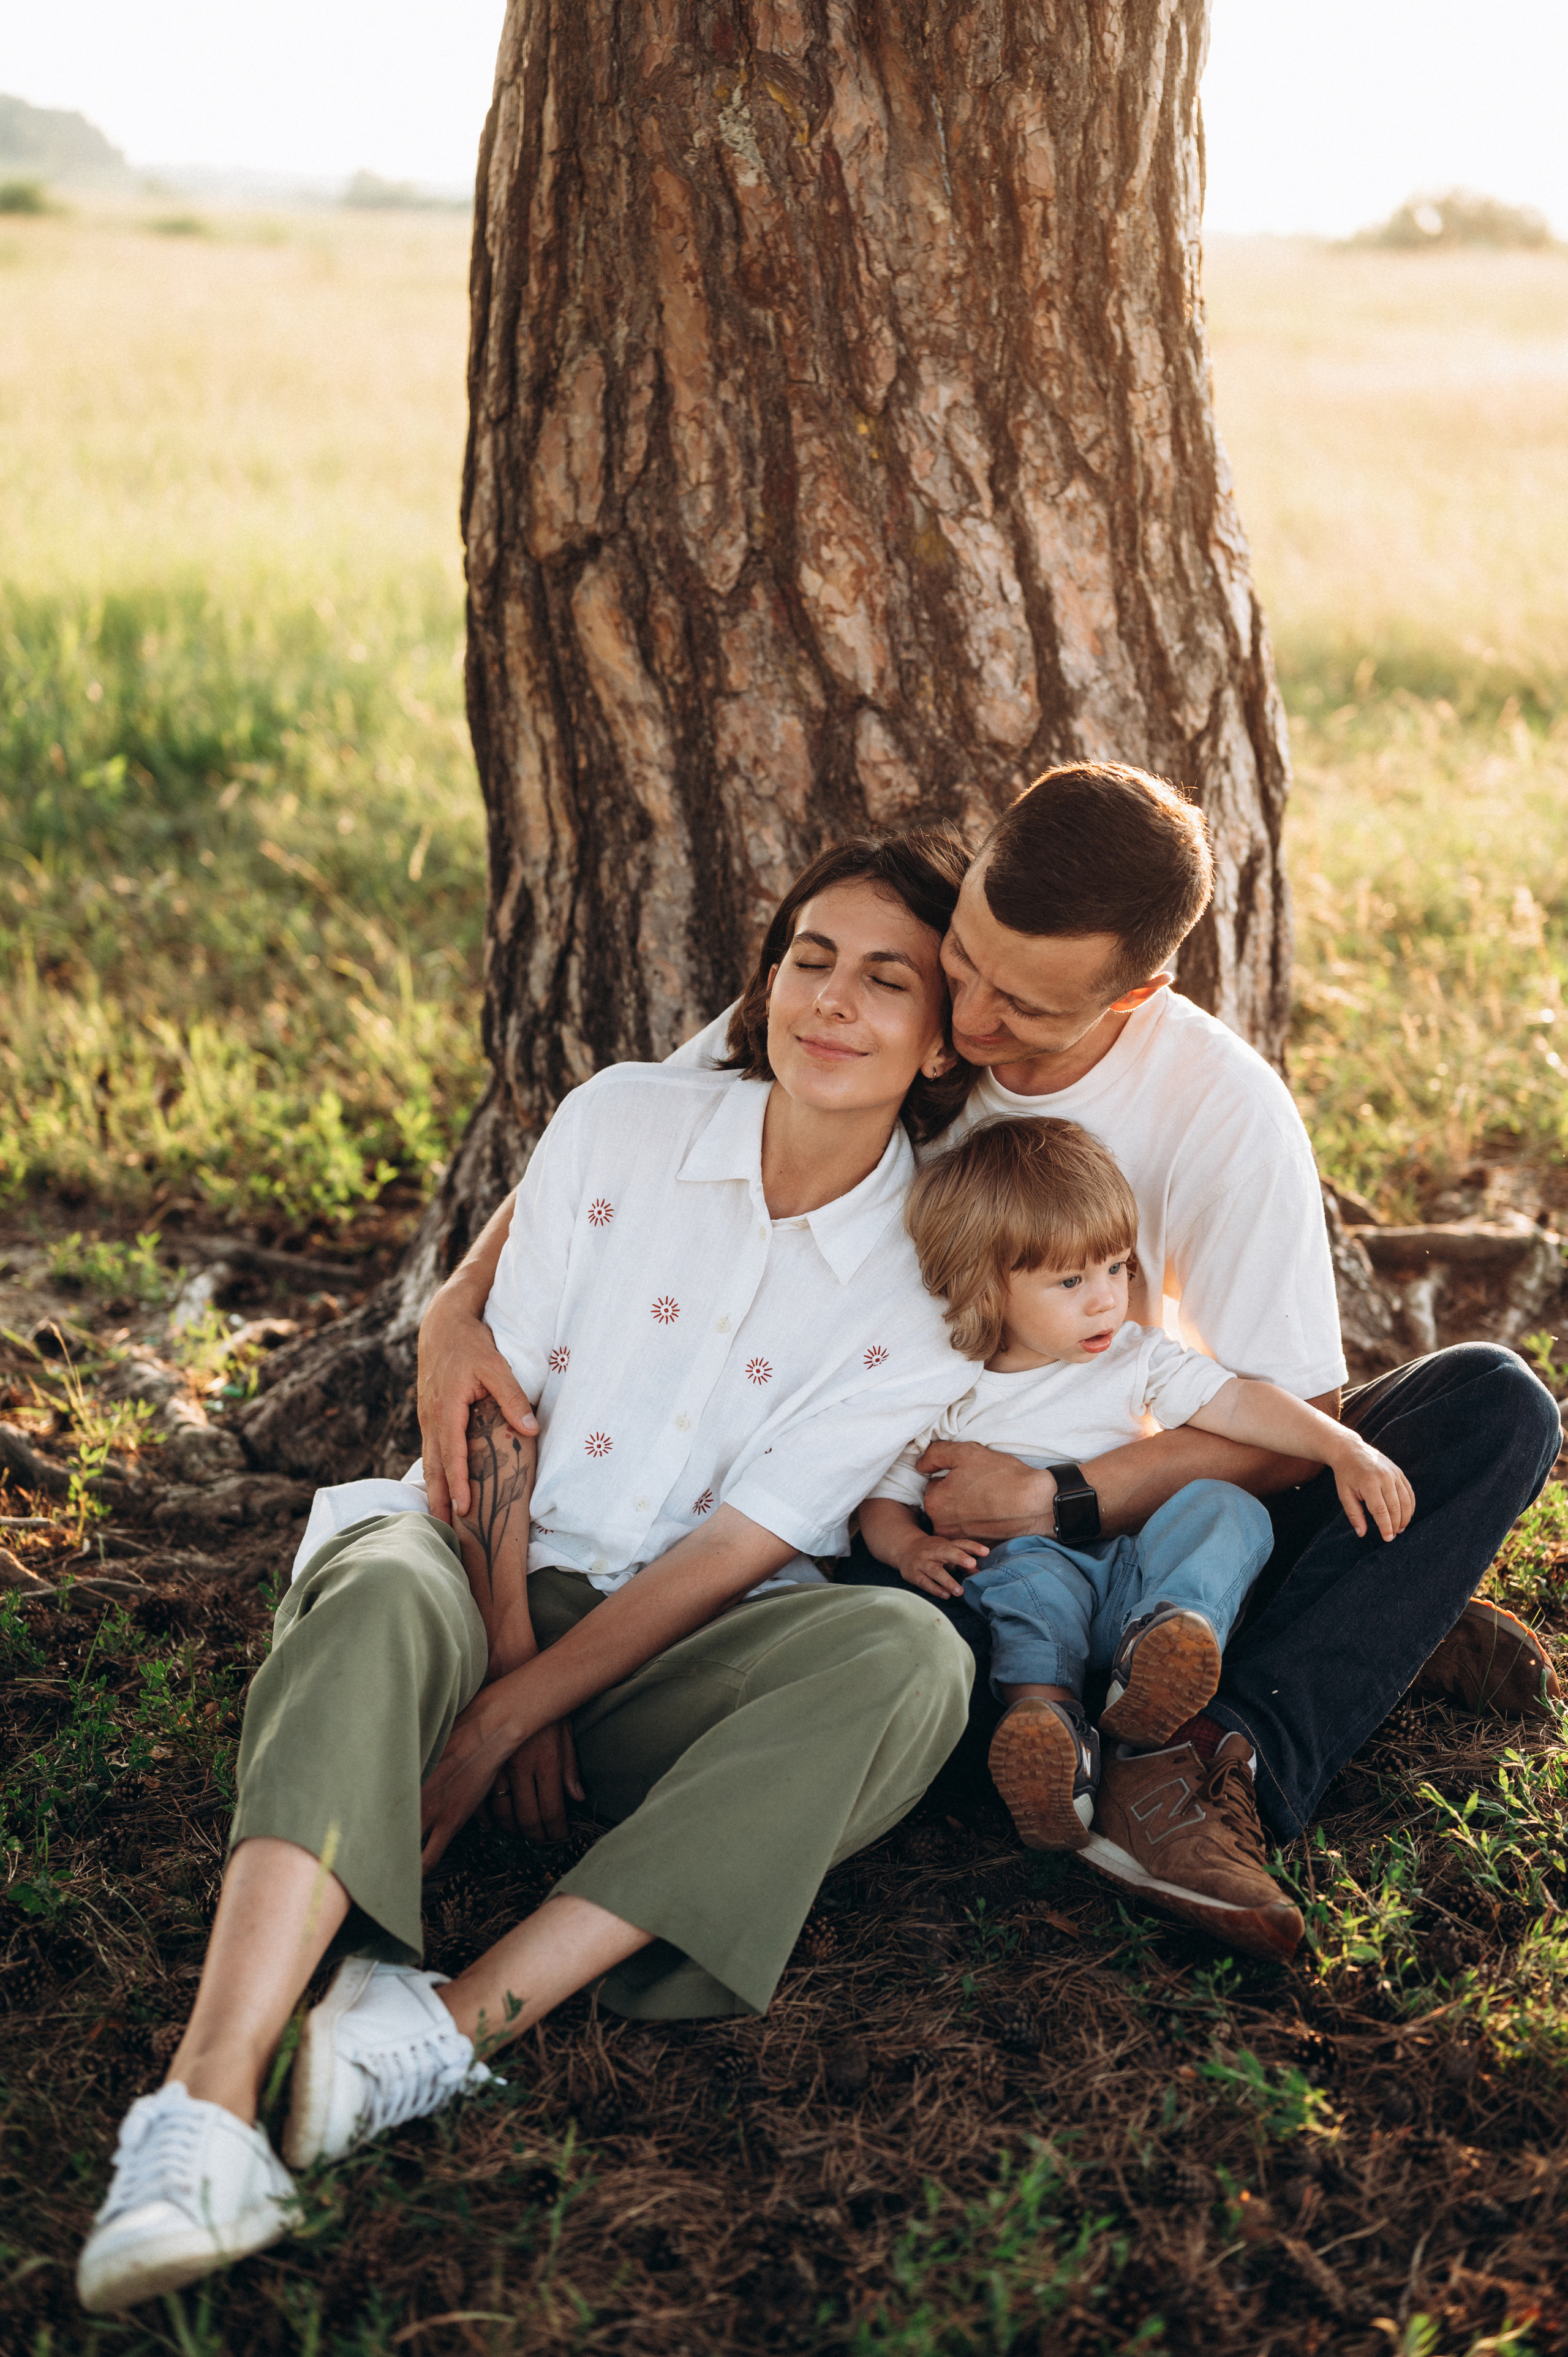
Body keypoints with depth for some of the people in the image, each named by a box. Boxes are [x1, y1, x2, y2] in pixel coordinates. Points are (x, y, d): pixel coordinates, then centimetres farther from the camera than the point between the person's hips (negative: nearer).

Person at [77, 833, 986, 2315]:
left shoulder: (930, 1282, -3)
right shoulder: (622, 1123, 1)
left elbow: (737, 1549, -10)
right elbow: (496, 1394, -2)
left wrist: (507, 1718, -17)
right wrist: (499, 1651, -12)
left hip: (674, 1651, 0)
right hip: (498, 1577, 0)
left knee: (910, 1658, -31)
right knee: (383, 1589, -35)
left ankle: (457, 2022, -41)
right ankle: (211, 2098, -50)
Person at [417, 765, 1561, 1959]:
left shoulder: (1227, 1109, -16)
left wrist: (1062, 1498, -27)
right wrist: (459, 1303, -24)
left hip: (1134, 1501, 0)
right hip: (902, 1510, 1)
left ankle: (1245, 1766, -34)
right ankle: (1381, 1628, -21)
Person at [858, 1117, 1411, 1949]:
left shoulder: (1136, 1358, 12)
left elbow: (1236, 1402, 4)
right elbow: (882, 1499, 8)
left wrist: (1346, 1450, -10)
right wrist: (911, 1548, -16)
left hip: (1130, 1575, 3)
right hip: (1026, 1574, -2)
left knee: (1221, 1507, -23)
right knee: (1028, 1566, -35)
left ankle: (1167, 1638, -48)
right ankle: (1042, 1711, -57)